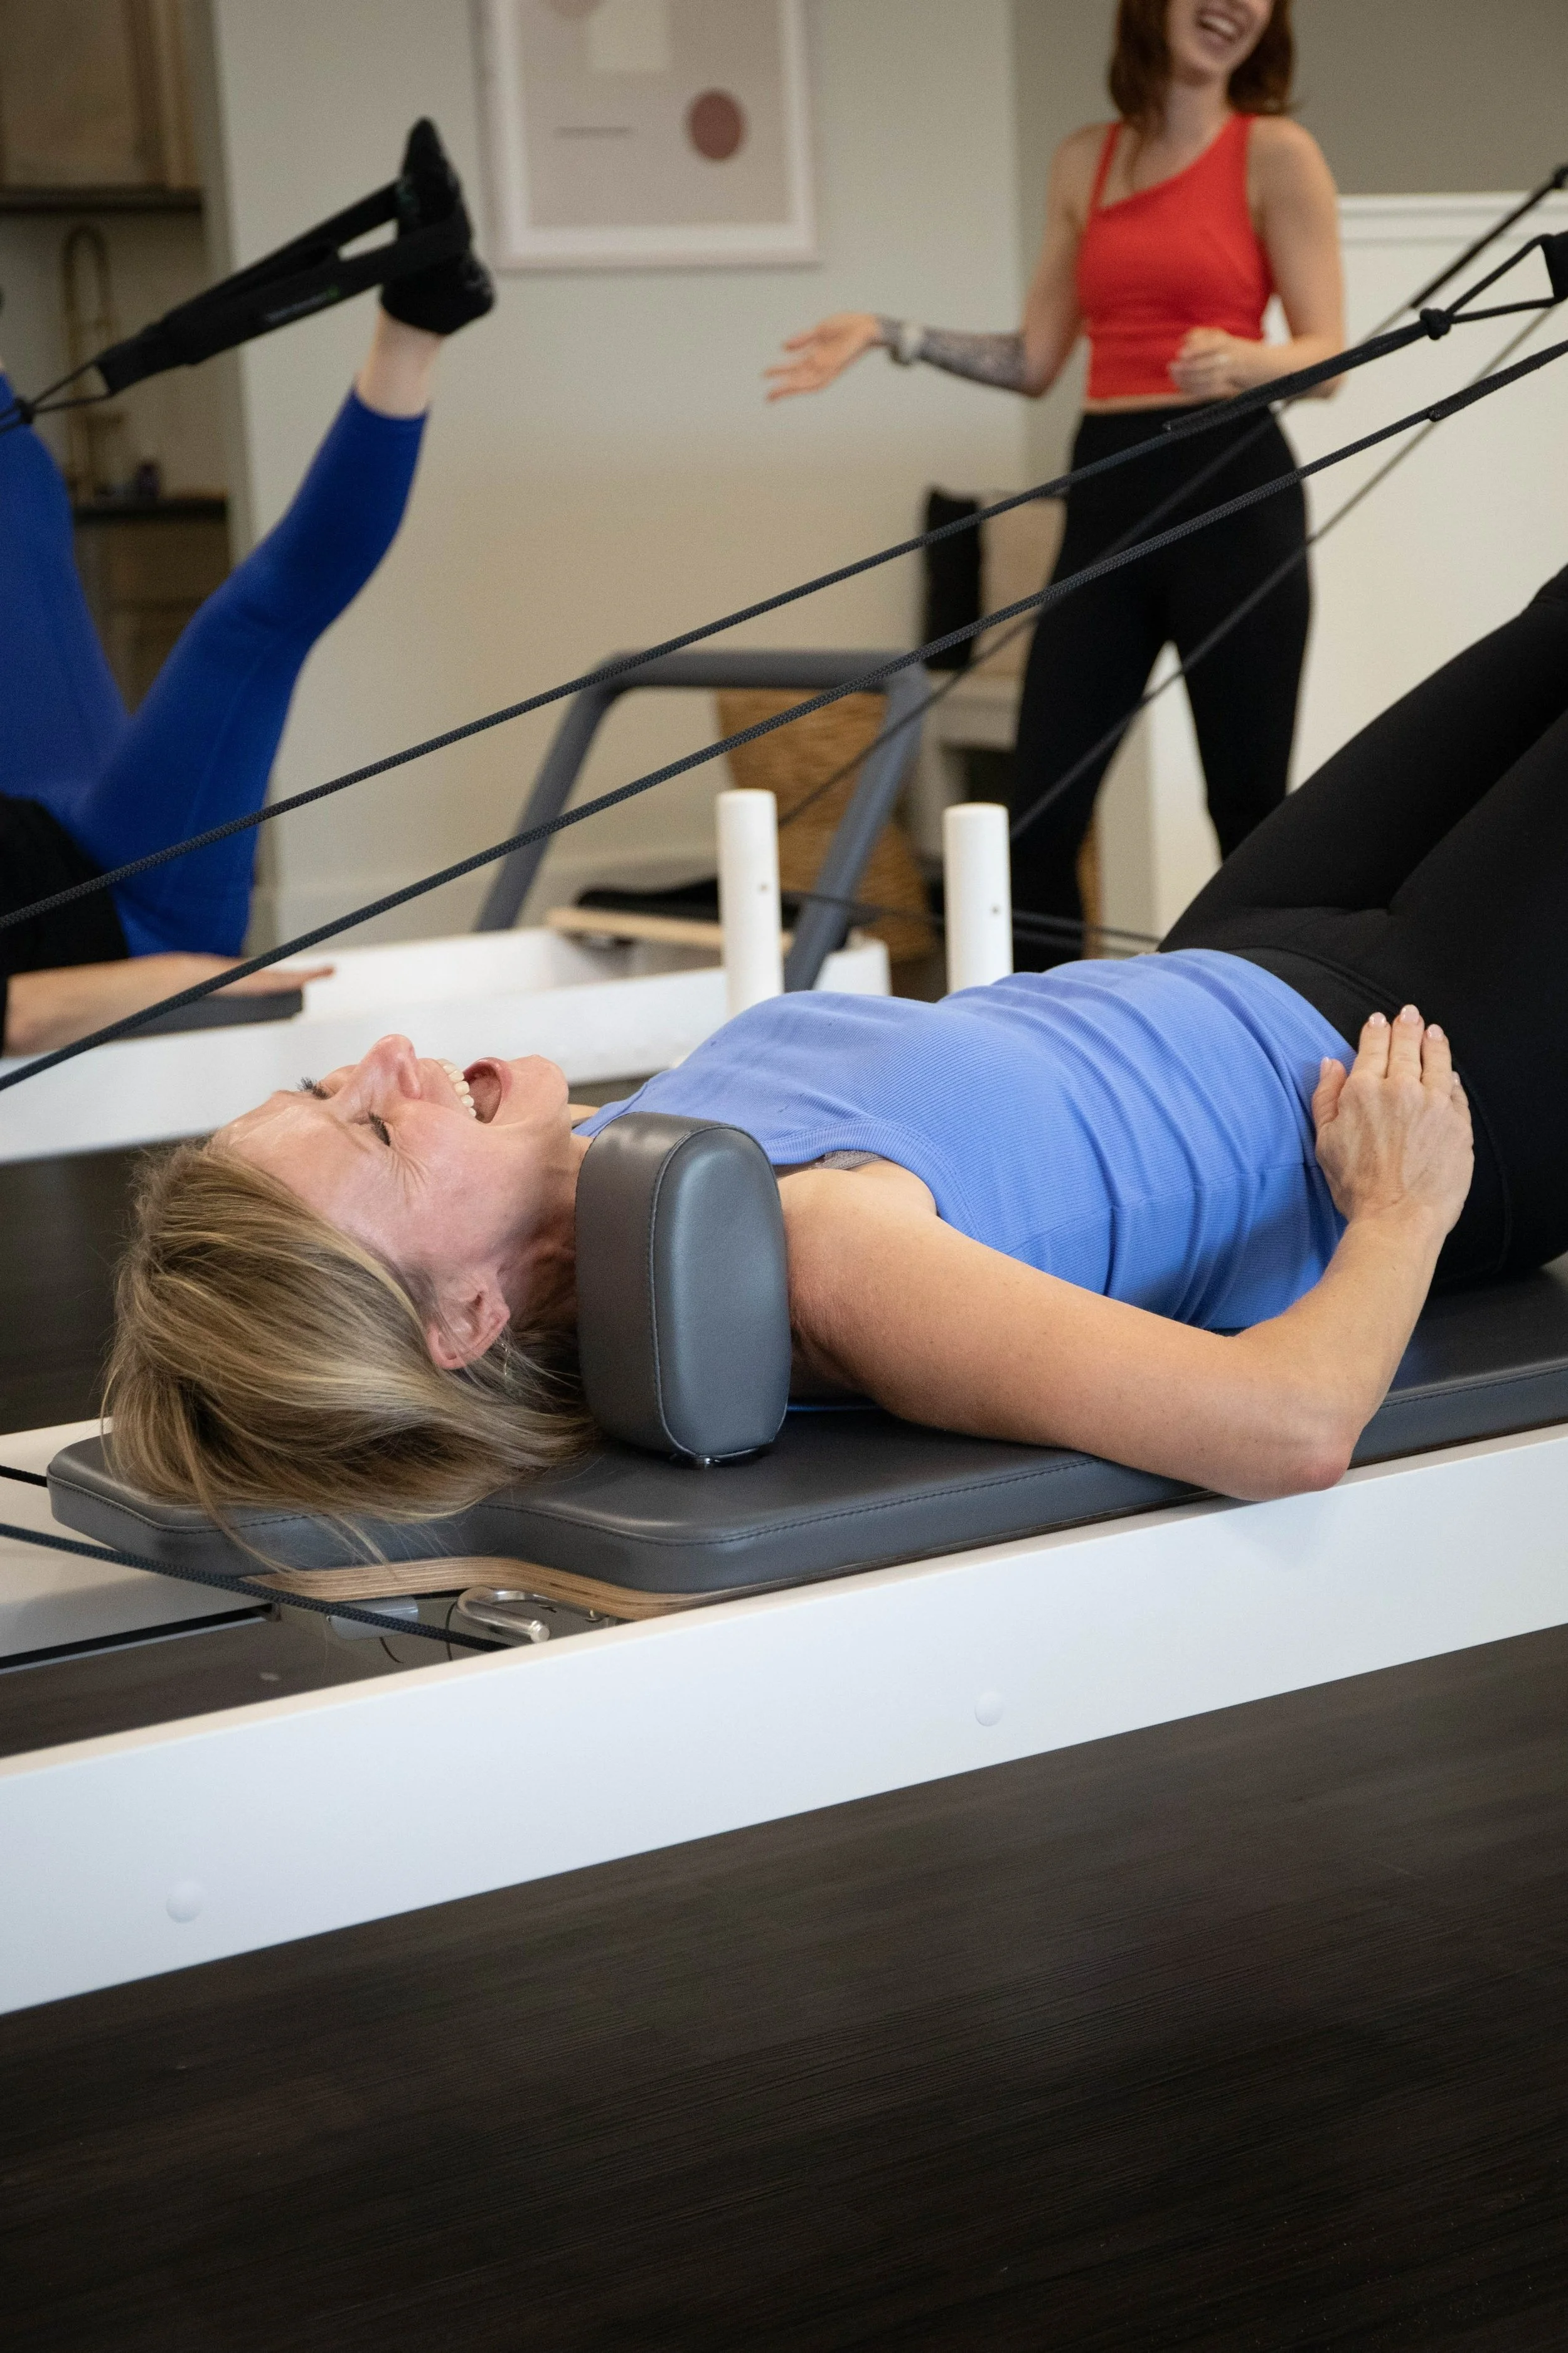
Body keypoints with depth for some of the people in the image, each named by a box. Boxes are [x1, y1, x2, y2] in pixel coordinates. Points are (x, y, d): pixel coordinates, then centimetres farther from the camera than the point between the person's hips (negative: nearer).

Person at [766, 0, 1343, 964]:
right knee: (1041, 810, 0)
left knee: (1249, 805, -3)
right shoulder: (1085, 162, 14)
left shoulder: (1275, 153, 1)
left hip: (1231, 492, -4)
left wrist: (1244, 362, -24)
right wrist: (888, 334, 9)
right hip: (1108, 497, 4)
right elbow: (1034, 361, 17)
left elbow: (1328, 353, -4)